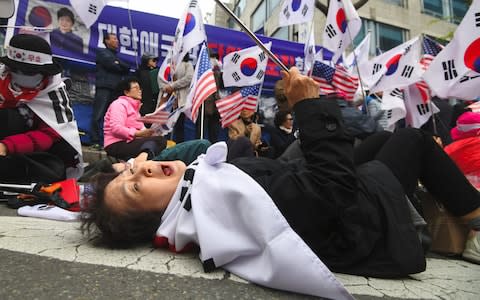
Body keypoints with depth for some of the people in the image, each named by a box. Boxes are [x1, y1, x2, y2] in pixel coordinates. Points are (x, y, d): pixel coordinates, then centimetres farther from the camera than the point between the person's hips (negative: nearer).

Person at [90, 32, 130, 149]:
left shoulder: (116, 56, 28)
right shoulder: (102, 52, 10)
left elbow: (127, 69, 12)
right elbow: (111, 65, -8)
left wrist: (118, 64, -2)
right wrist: (121, 67, 6)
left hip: (115, 89, 6)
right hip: (104, 87, -6)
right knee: (99, 115, -10)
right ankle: (96, 141, -10)